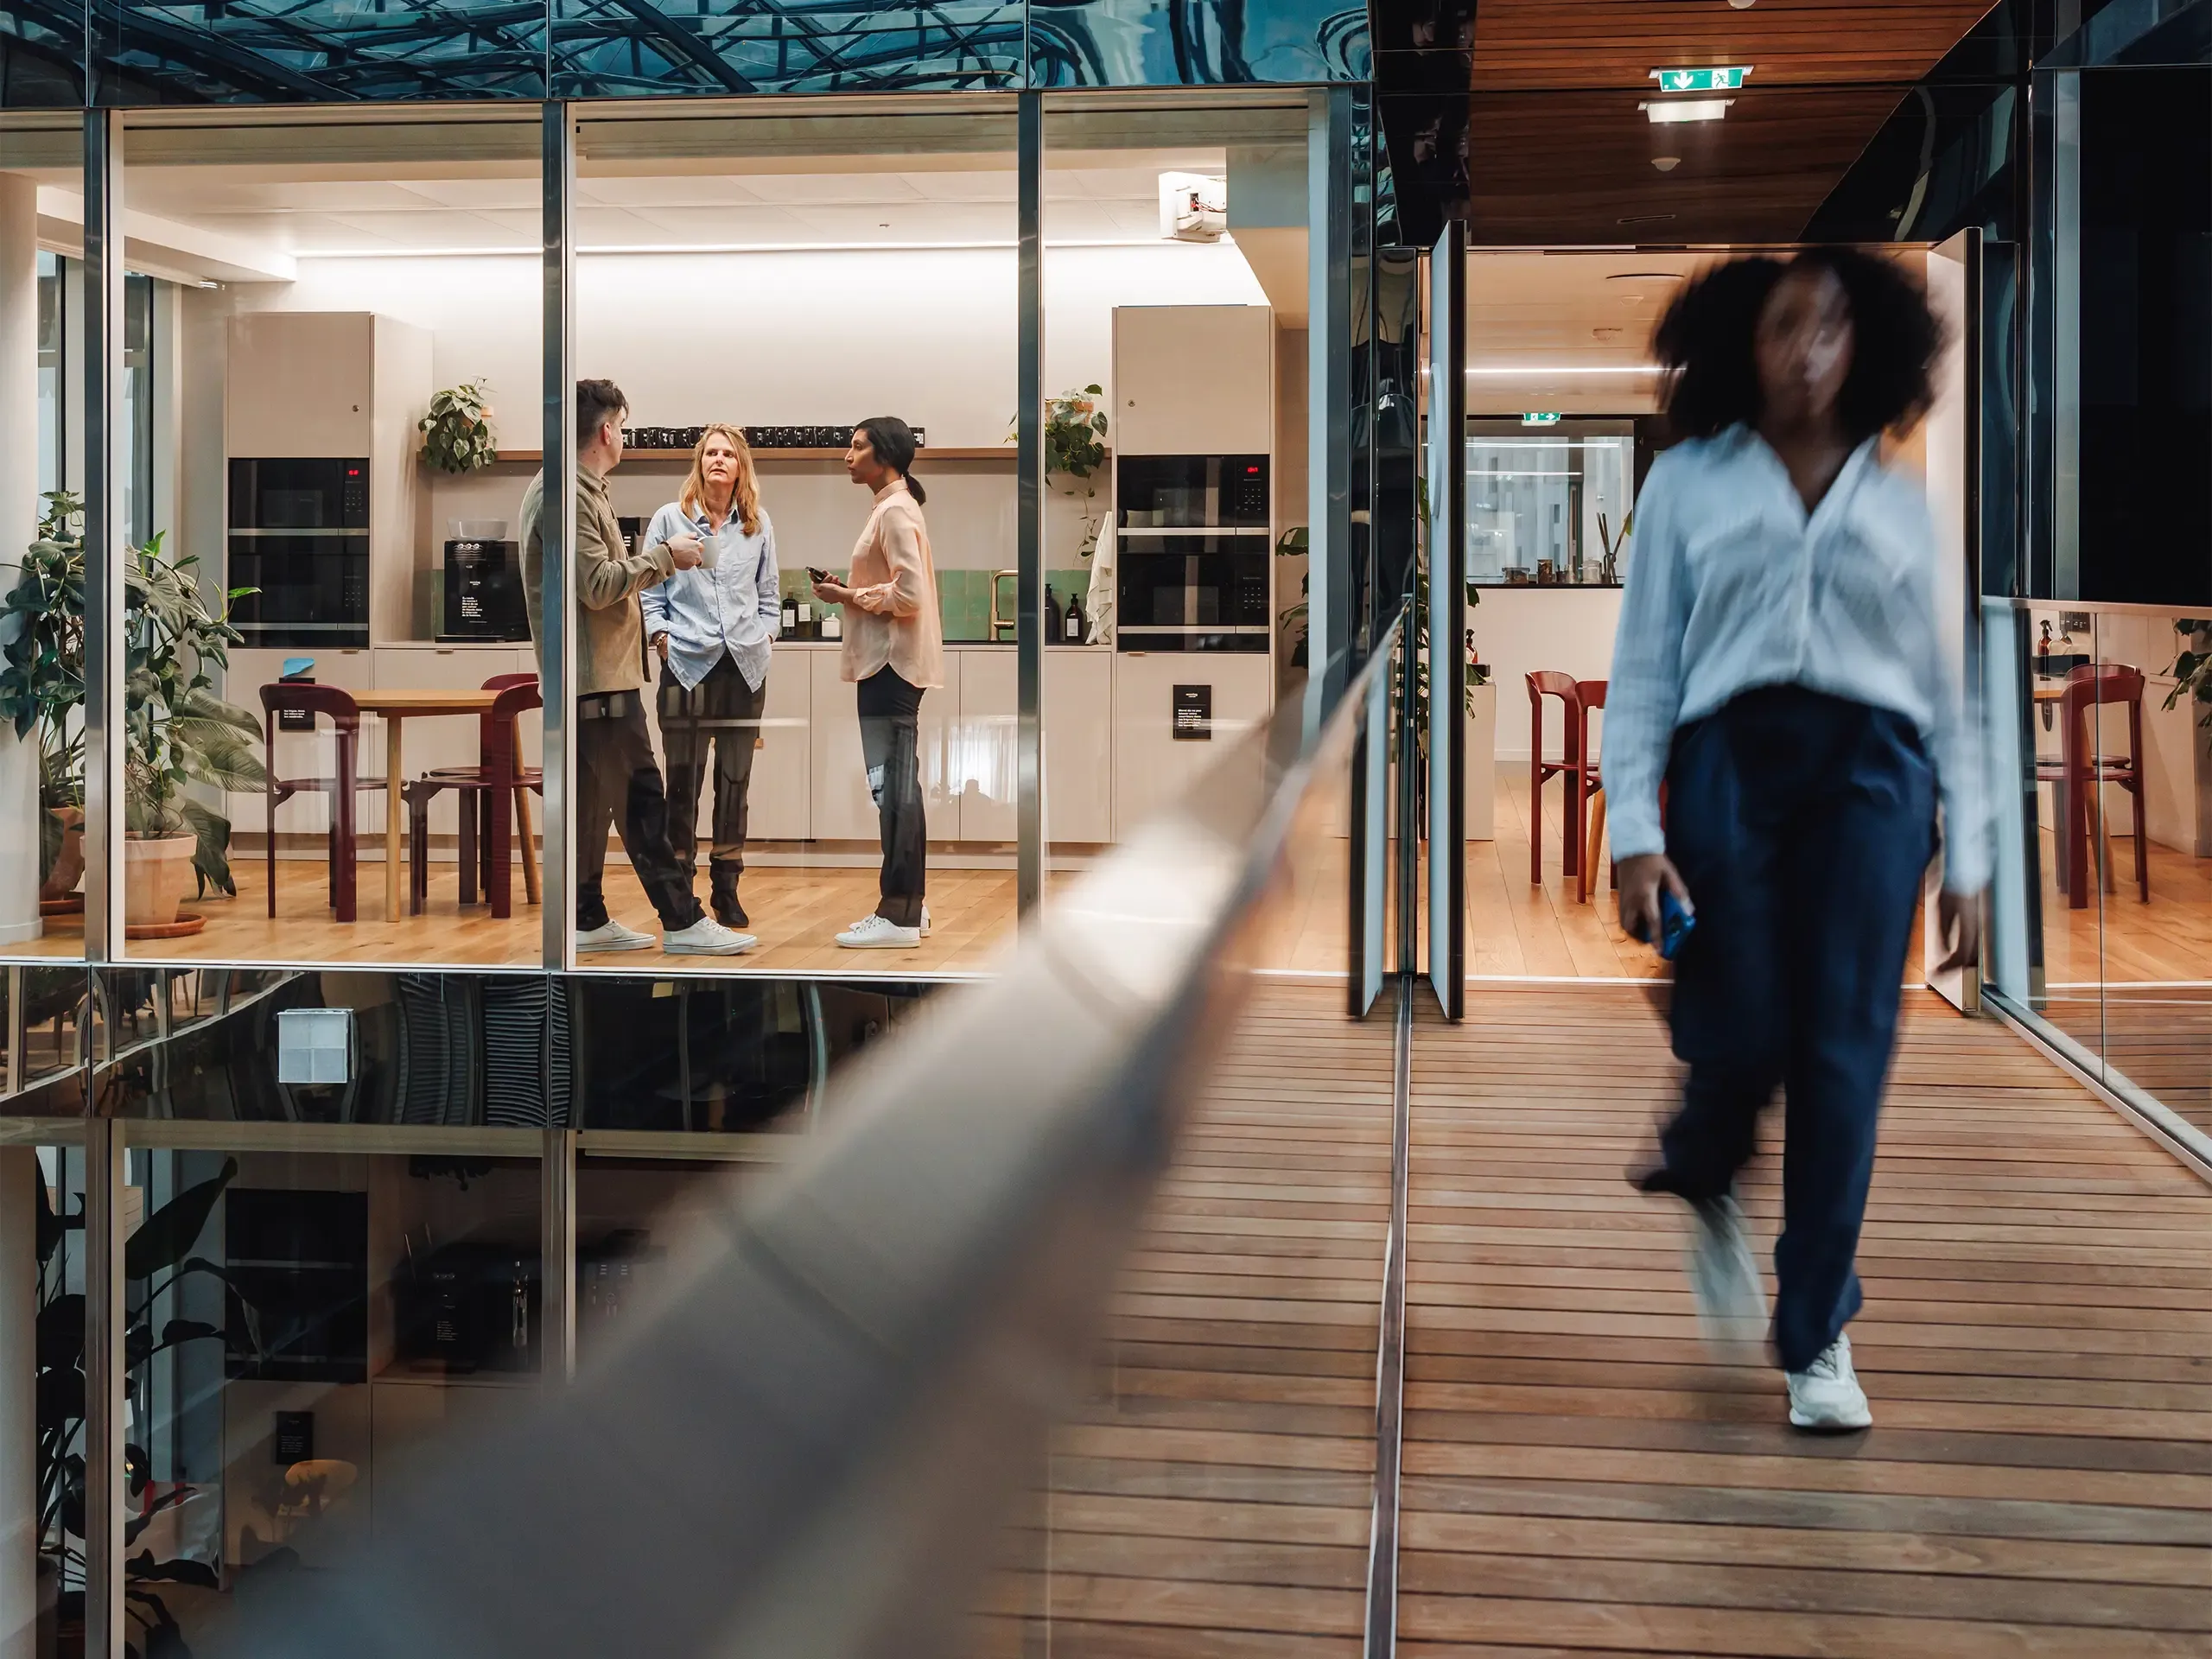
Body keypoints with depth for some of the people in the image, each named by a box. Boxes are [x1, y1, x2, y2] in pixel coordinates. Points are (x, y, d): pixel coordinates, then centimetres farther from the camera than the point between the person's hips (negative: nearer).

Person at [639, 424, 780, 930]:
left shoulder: (759, 524, 12)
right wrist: (661, 636, -5)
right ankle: (680, 886, 6)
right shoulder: (670, 519, 4)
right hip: (688, 662, -2)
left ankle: (726, 888, 13)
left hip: (745, 664, 3)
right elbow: (649, 589, 6)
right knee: (684, 779, -1)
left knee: (735, 778, 5)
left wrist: (766, 634, 7)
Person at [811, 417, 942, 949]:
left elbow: (908, 594, -21)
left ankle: (898, 915, -6)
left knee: (893, 787, -8)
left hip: (891, 664, -10)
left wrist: (849, 597, -9)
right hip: (890, 662, 10)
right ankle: (909, 903, 20)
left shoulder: (895, 512, -13)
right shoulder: (896, 507, 17)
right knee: (898, 785, 13)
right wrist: (849, 592, 8)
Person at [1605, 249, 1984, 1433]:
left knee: (1844, 1051, -4)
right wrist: (1634, 831, -4)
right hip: (1728, 760, -1)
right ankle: (1702, 1184, 30)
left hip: (1871, 769, 2)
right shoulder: (1688, 482, 12)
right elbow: (1643, 662, 6)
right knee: (1738, 1041, -8)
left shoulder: (1896, 501, 17)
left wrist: (1966, 860, 10)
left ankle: (1816, 1335, 9)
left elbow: (1942, 685, 17)